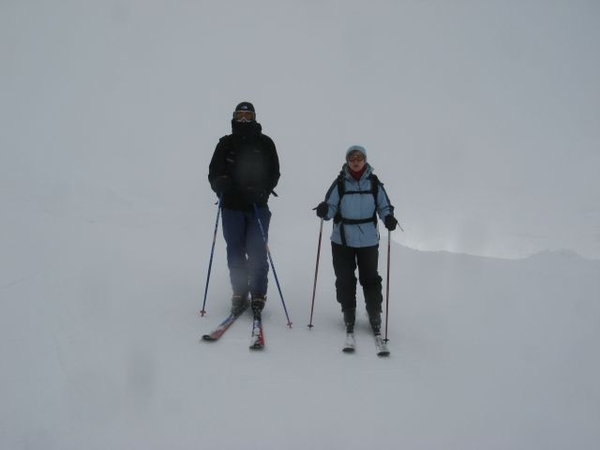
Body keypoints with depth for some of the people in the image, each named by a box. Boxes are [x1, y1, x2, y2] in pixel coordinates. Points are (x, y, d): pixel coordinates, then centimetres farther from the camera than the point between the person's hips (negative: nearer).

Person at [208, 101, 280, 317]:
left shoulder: (265, 143, 5)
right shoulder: (225, 143, 7)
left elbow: (273, 173, 2)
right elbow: (214, 171, 5)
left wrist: (261, 190, -17)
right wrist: (219, 183, -18)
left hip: (258, 206, -1)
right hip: (231, 206, 2)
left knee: (257, 252, -5)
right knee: (235, 252, 5)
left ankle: (258, 295, 6)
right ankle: (239, 294, 16)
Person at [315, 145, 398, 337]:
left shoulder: (374, 183, -1)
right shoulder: (340, 184, -3)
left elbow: (384, 206, 5)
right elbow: (331, 207, -3)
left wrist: (388, 218, -15)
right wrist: (324, 211, -26)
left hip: (368, 240, 0)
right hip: (342, 240, 0)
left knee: (370, 279, 6)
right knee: (345, 280, 7)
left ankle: (375, 316, 18)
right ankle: (348, 314, 23)